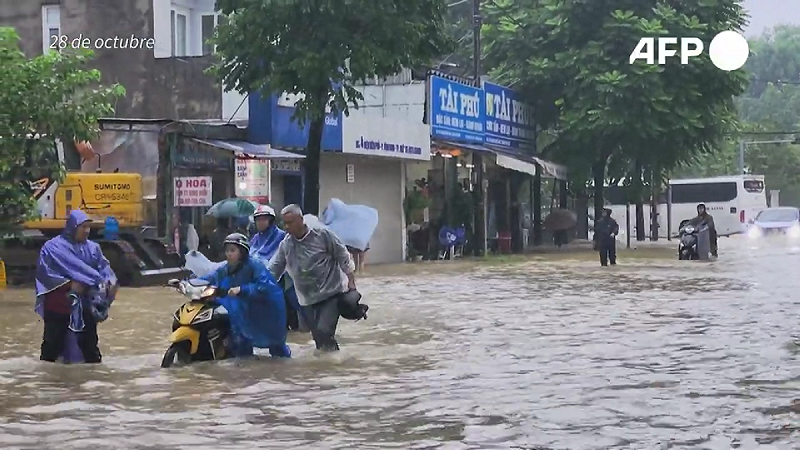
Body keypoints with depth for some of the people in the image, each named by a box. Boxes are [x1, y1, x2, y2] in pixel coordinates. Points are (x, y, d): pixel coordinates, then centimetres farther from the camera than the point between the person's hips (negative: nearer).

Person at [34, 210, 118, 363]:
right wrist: (69, 284, -21)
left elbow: (104, 268, 2)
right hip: (59, 304, -4)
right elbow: (45, 274, -13)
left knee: (90, 342, 11)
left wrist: (110, 282, -20)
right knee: (52, 341, 4)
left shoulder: (92, 247, 5)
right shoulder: (53, 248, -9)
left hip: (85, 306, 4)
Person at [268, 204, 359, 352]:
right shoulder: (285, 245, 2)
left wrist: (351, 283, -6)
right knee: (317, 335, 6)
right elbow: (272, 271, 5)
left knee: (324, 331, -19)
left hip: (331, 293, -5)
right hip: (307, 299, 5)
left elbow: (344, 258, -4)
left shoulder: (323, 234, -9)